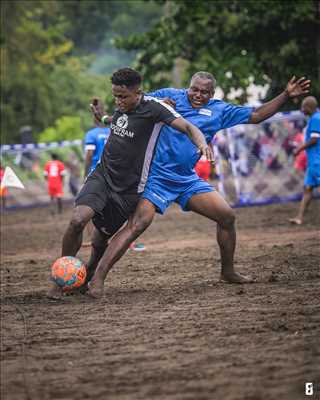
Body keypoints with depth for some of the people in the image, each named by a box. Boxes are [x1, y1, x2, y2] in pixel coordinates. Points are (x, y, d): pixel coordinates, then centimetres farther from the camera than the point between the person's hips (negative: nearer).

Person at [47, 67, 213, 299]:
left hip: (128, 188, -4)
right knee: (78, 220, -21)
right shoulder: (121, 106, 4)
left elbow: (187, 127, -26)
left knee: (100, 240, 6)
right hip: (102, 175, 4)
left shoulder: (153, 108, -15)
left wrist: (202, 143, -43)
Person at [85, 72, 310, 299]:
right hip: (157, 176, -6)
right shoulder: (170, 96, 1)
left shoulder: (219, 111, 11)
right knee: (138, 224, -22)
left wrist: (287, 95, 9)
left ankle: (228, 272, 24)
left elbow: (256, 116, 15)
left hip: (188, 180, 6)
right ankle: (97, 278, -24)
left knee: (227, 216, 3)